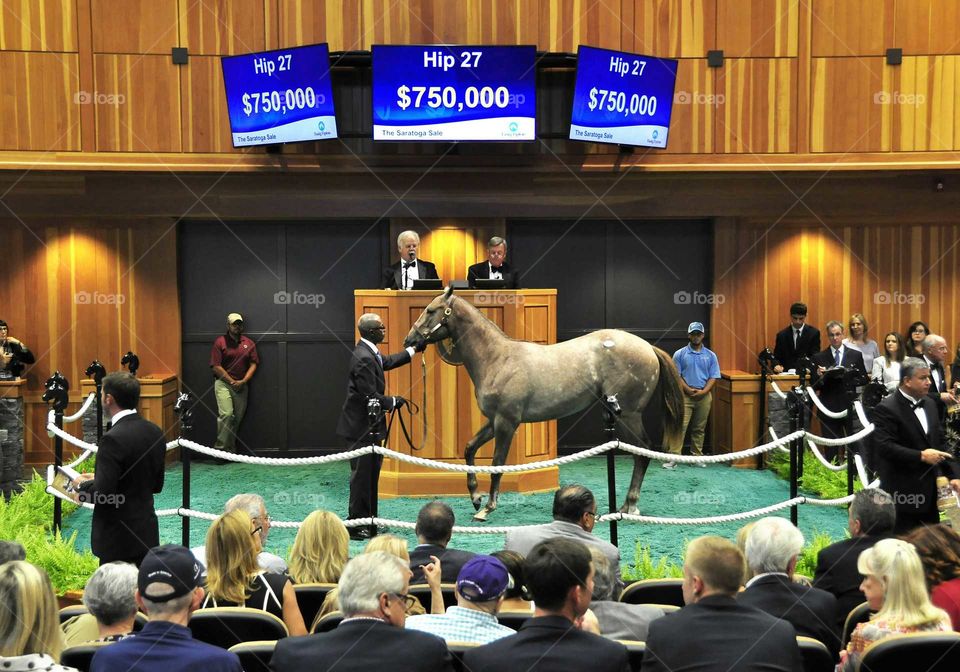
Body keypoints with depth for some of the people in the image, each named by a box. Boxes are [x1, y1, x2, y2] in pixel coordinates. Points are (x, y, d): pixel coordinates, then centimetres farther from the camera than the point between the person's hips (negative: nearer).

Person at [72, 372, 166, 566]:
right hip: (147, 534, 8)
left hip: (118, 538, -8)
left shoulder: (114, 439, -20)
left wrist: (82, 485, 1)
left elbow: (103, 492, -21)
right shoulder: (155, 432, 5)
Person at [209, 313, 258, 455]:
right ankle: (220, 447, -10)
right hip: (223, 383, -4)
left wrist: (243, 381, -7)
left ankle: (230, 450, 12)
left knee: (238, 417, 4)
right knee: (226, 414, -19)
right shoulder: (220, 342, -2)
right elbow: (216, 367, -7)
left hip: (241, 385, 4)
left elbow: (253, 364, 7)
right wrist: (232, 381, -9)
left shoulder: (249, 343, 10)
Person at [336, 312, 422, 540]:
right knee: (362, 477, -2)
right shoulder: (364, 358, -23)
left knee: (369, 476, 16)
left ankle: (368, 523, 25)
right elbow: (371, 396, -24)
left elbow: (387, 362, 28)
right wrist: (394, 402, -10)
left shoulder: (368, 352, 9)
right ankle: (357, 527, 7)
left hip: (367, 426, 10)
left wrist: (413, 350, 28)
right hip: (362, 427, -10)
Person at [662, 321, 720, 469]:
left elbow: (714, 377, 5)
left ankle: (697, 456, 18)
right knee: (680, 427, -10)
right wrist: (688, 390, -13)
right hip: (685, 396, -2)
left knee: (699, 429, 9)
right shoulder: (680, 354, 2)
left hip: (704, 397, 2)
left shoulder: (710, 355, 7)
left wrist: (703, 391, -10)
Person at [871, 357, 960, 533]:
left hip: (930, 491, 8)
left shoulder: (929, 404, 12)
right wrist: (920, 456, -23)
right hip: (903, 494, -8)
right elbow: (884, 447, -22)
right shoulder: (886, 409, -13)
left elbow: (939, 442, 16)